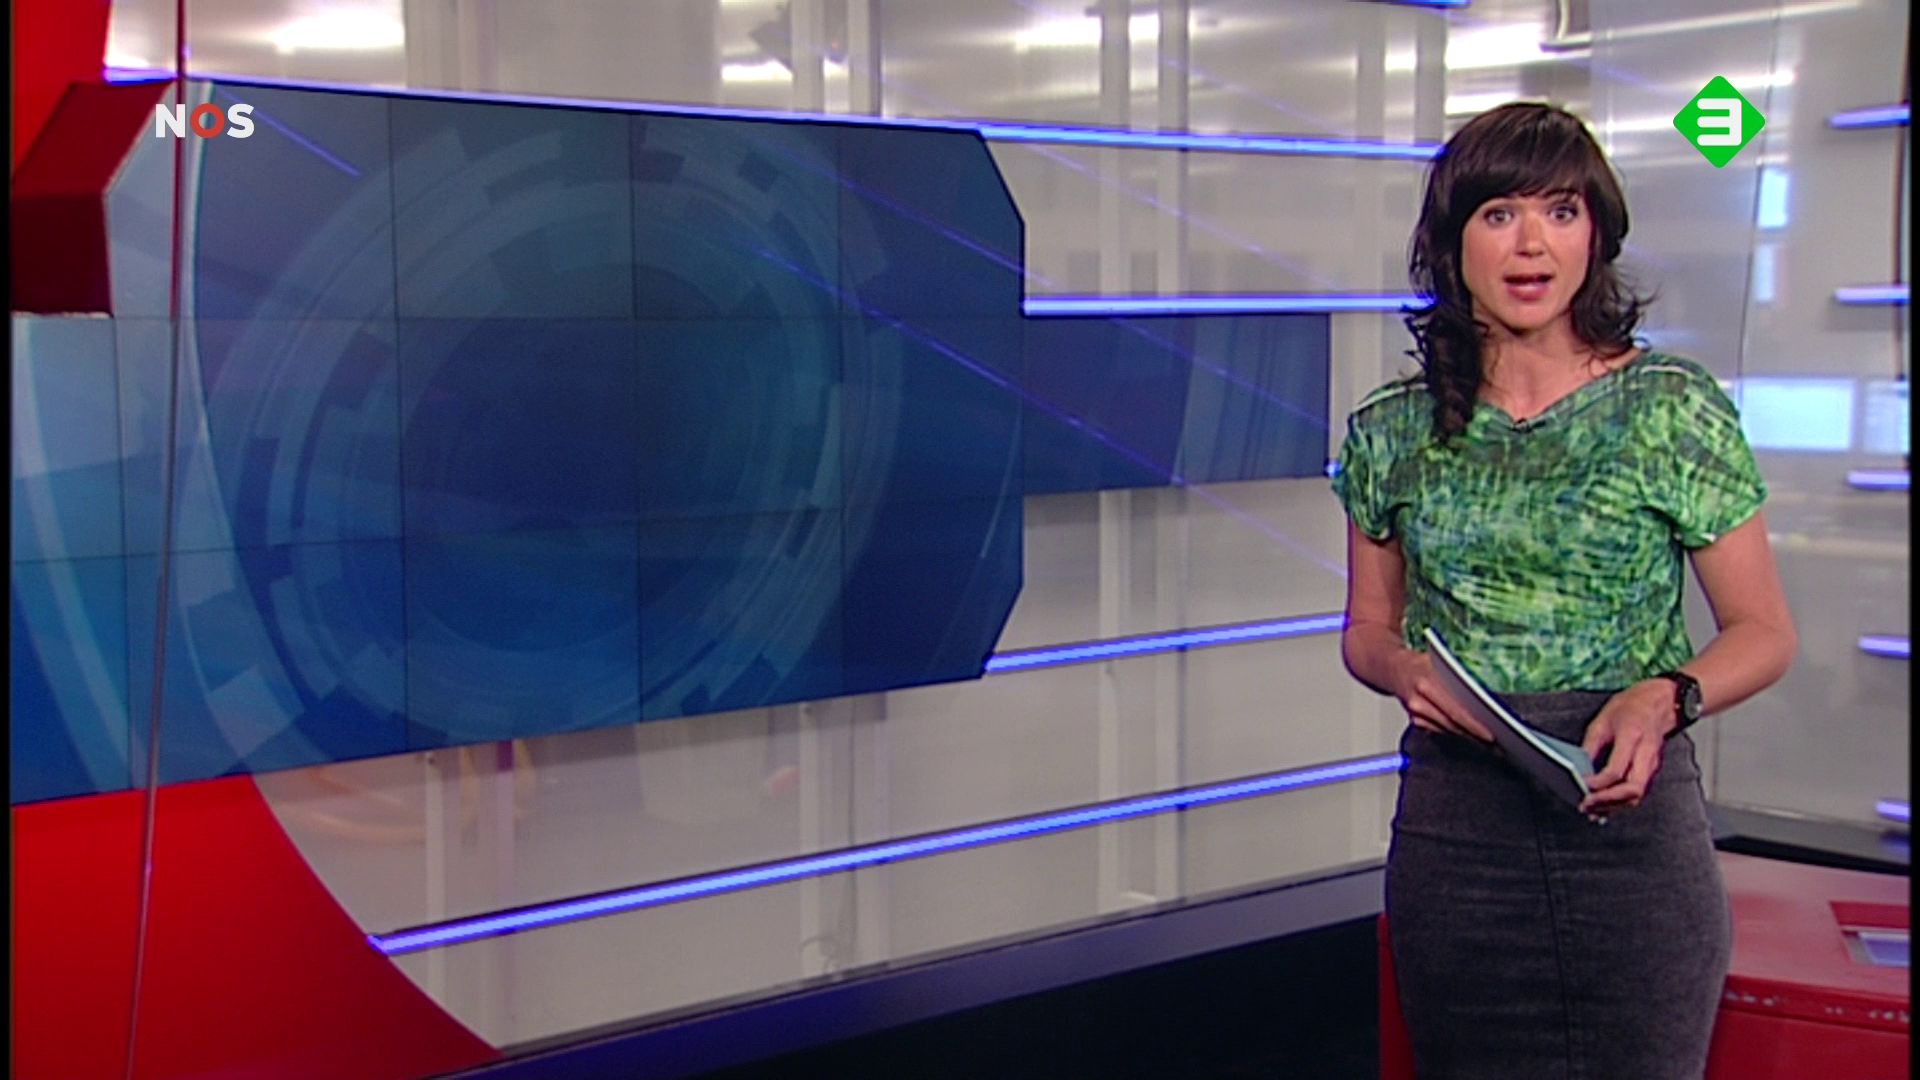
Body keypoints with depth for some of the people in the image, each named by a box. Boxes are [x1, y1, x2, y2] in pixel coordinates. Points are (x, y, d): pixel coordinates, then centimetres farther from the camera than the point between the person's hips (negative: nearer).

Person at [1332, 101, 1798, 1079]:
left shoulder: (1674, 412, -4)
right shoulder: (1394, 432, 4)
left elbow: (1763, 632, 0)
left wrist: (1665, 698, -19)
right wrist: (1401, 667, -8)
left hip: (1631, 818, -2)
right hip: (1449, 828, 3)